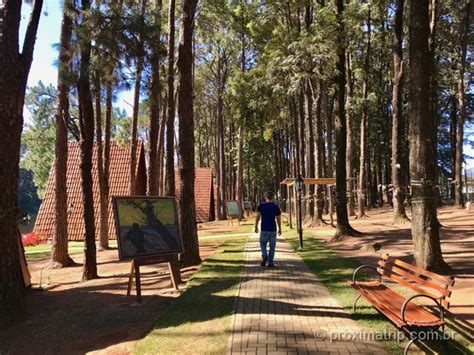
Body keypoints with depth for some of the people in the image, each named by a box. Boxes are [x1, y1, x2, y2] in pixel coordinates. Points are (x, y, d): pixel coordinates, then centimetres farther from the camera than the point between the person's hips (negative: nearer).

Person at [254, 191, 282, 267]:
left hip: (264, 229, 0)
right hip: (273, 229, 0)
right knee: (272, 246, 8)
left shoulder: (261, 205, -2)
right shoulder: (276, 206, 1)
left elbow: (258, 216, -7)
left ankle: (264, 255, -8)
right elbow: (278, 219, 3)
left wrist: (256, 226, 2)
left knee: (263, 244, 17)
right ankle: (270, 262, 9)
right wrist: (280, 229, 12)